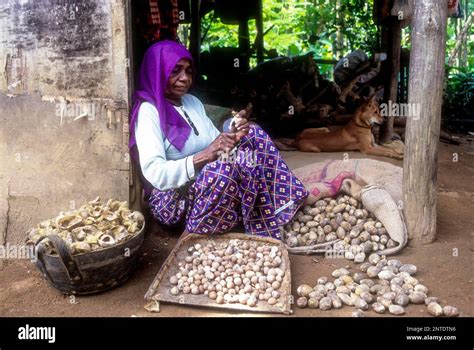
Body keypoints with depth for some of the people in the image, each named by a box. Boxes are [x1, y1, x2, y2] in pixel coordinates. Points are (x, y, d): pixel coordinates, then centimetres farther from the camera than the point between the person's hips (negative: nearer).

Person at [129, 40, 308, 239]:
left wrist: (233, 136, -12)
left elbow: (216, 145, 11)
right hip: (171, 200, -8)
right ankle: (264, 235, -16)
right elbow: (154, 172, -23)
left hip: (210, 188, 8)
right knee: (225, 164, -37)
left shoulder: (193, 102, 12)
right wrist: (204, 156, -34)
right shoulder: (148, 111, -11)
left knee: (254, 136, -9)